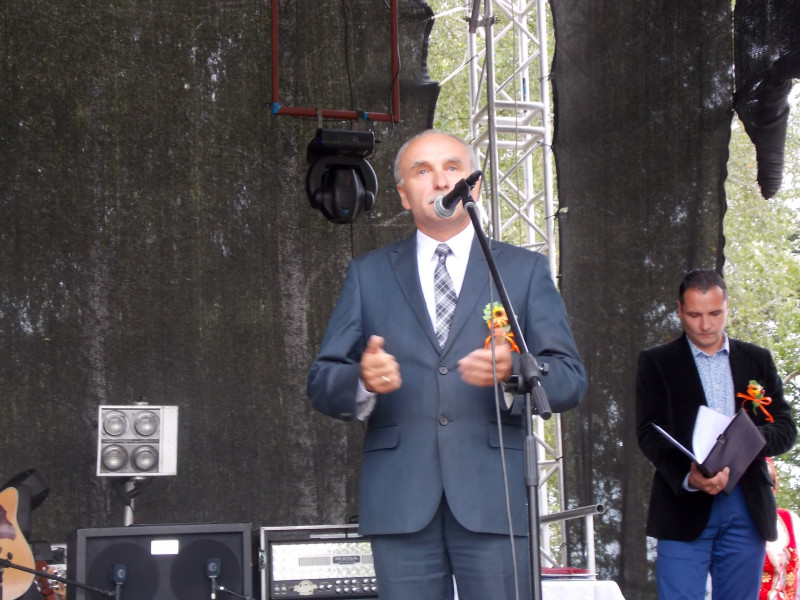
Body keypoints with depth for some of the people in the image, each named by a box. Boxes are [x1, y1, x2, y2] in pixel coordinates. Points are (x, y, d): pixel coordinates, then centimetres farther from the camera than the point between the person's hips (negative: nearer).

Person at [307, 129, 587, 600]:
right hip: (401, 503, 1)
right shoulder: (369, 275, 15)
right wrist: (362, 381, -14)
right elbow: (321, 383, 9)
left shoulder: (526, 270, 12)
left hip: (495, 499, -1)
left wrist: (513, 371, -18)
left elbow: (571, 380, 4)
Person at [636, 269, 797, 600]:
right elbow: (649, 432, -3)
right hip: (685, 507, -2)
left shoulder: (757, 360, 14)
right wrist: (687, 477, -22)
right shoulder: (656, 362, 6)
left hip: (747, 509, 3)